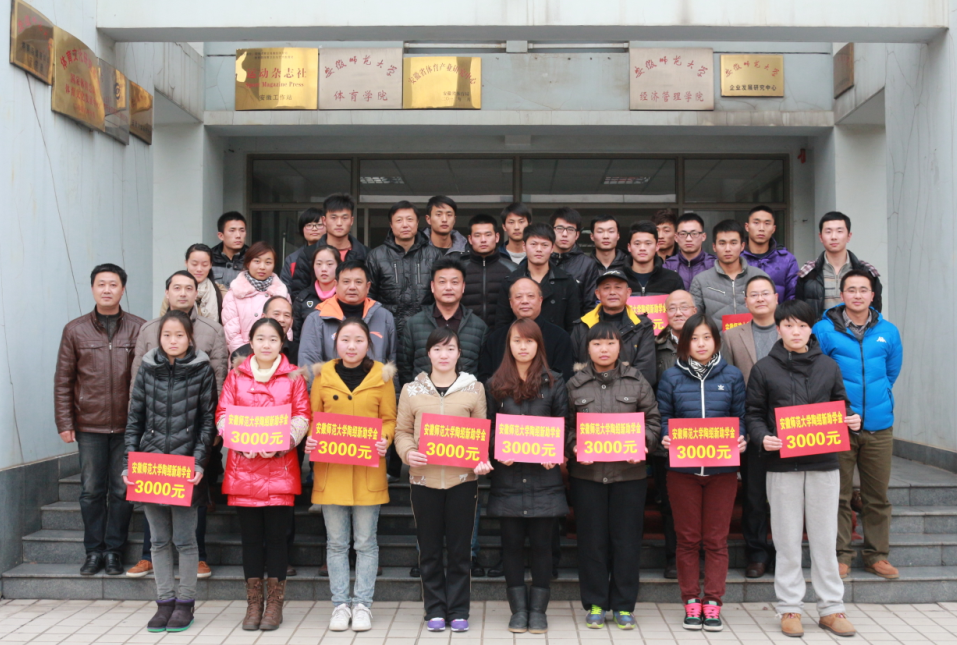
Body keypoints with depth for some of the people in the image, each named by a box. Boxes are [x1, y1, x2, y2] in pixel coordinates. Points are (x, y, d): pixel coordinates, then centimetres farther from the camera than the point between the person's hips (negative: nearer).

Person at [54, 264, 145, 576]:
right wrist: (64, 422, 1)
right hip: (89, 425, 1)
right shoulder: (75, 330, 4)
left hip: (127, 425, -1)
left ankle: (114, 550, 17)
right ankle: (94, 551, 19)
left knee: (122, 490, 5)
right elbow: (63, 380, 6)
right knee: (92, 490, 7)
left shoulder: (139, 329, 0)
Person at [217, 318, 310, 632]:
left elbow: (302, 417, 1)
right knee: (250, 537, 7)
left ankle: (275, 604, 14)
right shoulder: (236, 376, 9)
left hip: (280, 467, -1)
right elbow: (223, 415, 4)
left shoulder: (293, 376, 6)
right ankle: (253, 604, 17)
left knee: (277, 535, 2)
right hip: (243, 467, 1)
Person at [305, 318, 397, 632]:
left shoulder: (381, 376, 2)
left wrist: (385, 440, -14)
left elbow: (389, 419, 5)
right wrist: (310, 439, -10)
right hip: (330, 468, 1)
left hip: (368, 470, -1)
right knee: (336, 542, 8)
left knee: (366, 542, 5)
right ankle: (340, 604, 19)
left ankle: (363, 604, 16)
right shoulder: (323, 375, 5)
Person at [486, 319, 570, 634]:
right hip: (508, 477, 1)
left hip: (543, 477, -1)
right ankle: (518, 609, 17)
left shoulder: (554, 382, 4)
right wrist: (498, 451, -10)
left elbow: (565, 425, 3)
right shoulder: (496, 384, 7)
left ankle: (538, 609, 15)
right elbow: (487, 427, 8)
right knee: (512, 543, 6)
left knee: (541, 543, 4)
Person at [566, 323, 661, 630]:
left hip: (629, 472, 0)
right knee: (592, 539, 6)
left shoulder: (636, 381, 5)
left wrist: (643, 443, -11)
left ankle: (623, 605, 17)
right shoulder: (575, 384, 4)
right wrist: (573, 446, -12)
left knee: (627, 539, 5)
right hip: (587, 473, 0)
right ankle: (595, 604, 18)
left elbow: (653, 420, 6)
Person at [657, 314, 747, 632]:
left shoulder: (732, 375, 4)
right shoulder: (672, 377, 3)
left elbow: (740, 417, 5)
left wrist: (740, 440, -14)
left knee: (716, 539, 7)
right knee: (688, 538, 8)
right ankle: (691, 602, 18)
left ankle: (713, 603, 16)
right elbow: (664, 418, 3)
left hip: (722, 469, 0)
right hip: (683, 469, 0)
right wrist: (666, 438, -16)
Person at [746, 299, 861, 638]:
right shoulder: (764, 369, 2)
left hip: (824, 464, 2)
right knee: (787, 540, 6)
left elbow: (841, 406, 15)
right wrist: (762, 438, -16)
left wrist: (852, 421, -6)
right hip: (782, 465, -1)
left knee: (825, 539, 8)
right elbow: (754, 414, 2)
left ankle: (831, 608, 18)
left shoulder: (828, 366, 7)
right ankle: (789, 608, 15)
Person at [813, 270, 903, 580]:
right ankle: (841, 555, 14)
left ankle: (877, 555, 21)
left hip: (879, 427, 3)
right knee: (839, 495, 4)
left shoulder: (888, 332, 5)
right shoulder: (824, 330, -5)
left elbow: (892, 372, 18)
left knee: (877, 496, 10)